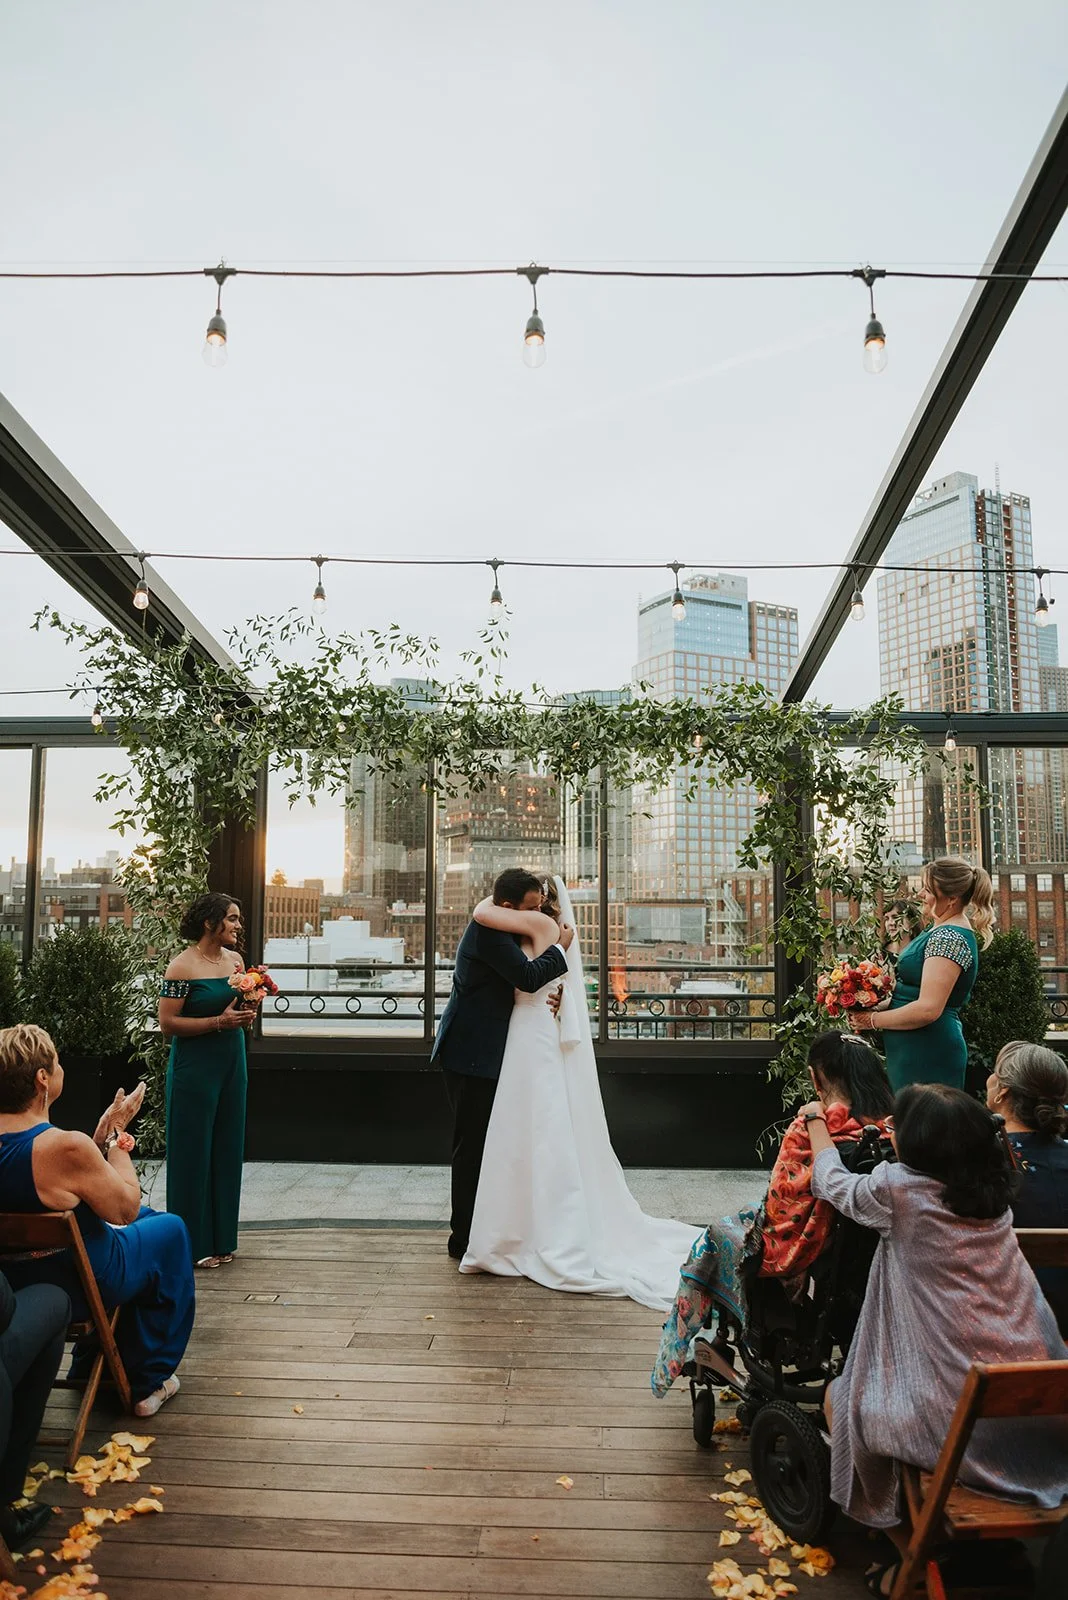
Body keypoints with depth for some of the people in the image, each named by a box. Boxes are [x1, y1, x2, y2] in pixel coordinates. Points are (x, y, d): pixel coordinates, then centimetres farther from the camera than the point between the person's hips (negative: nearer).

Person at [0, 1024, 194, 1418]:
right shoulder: (65, 1146, -34)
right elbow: (126, 1208, -18)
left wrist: (102, 1136, -4)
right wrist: (116, 1133, -12)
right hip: (80, 1288, -7)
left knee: (144, 1217, 29)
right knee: (170, 1230, 19)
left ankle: (89, 1366, 40)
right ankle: (148, 1382, 28)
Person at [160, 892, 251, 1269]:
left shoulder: (235, 959, 6)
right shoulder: (183, 966, -12)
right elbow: (168, 1023, -15)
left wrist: (246, 1011, -3)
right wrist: (219, 1022, -21)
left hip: (232, 1064, 7)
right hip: (195, 1068, -6)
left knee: (227, 1149, 11)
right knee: (193, 1151, 2)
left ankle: (220, 1238, 23)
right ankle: (194, 1242, 14)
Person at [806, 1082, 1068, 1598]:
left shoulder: (898, 1188, -14)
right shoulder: (994, 1191, 1)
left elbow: (834, 1184, 7)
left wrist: (816, 1121, 23)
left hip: (959, 1420, -6)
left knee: (841, 1398, 18)